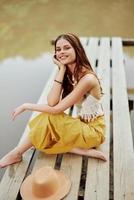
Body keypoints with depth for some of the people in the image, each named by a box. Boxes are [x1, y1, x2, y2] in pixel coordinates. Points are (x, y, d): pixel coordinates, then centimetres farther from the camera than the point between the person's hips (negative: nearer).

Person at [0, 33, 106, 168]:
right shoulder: (68, 74, 0)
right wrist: (61, 70, -18)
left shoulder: (87, 78, -24)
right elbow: (51, 102, -16)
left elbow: (57, 108, -24)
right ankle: (83, 150, -8)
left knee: (48, 118, -24)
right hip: (82, 124, 8)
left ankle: (16, 154, -8)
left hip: (94, 130, -8)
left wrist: (26, 106, -13)